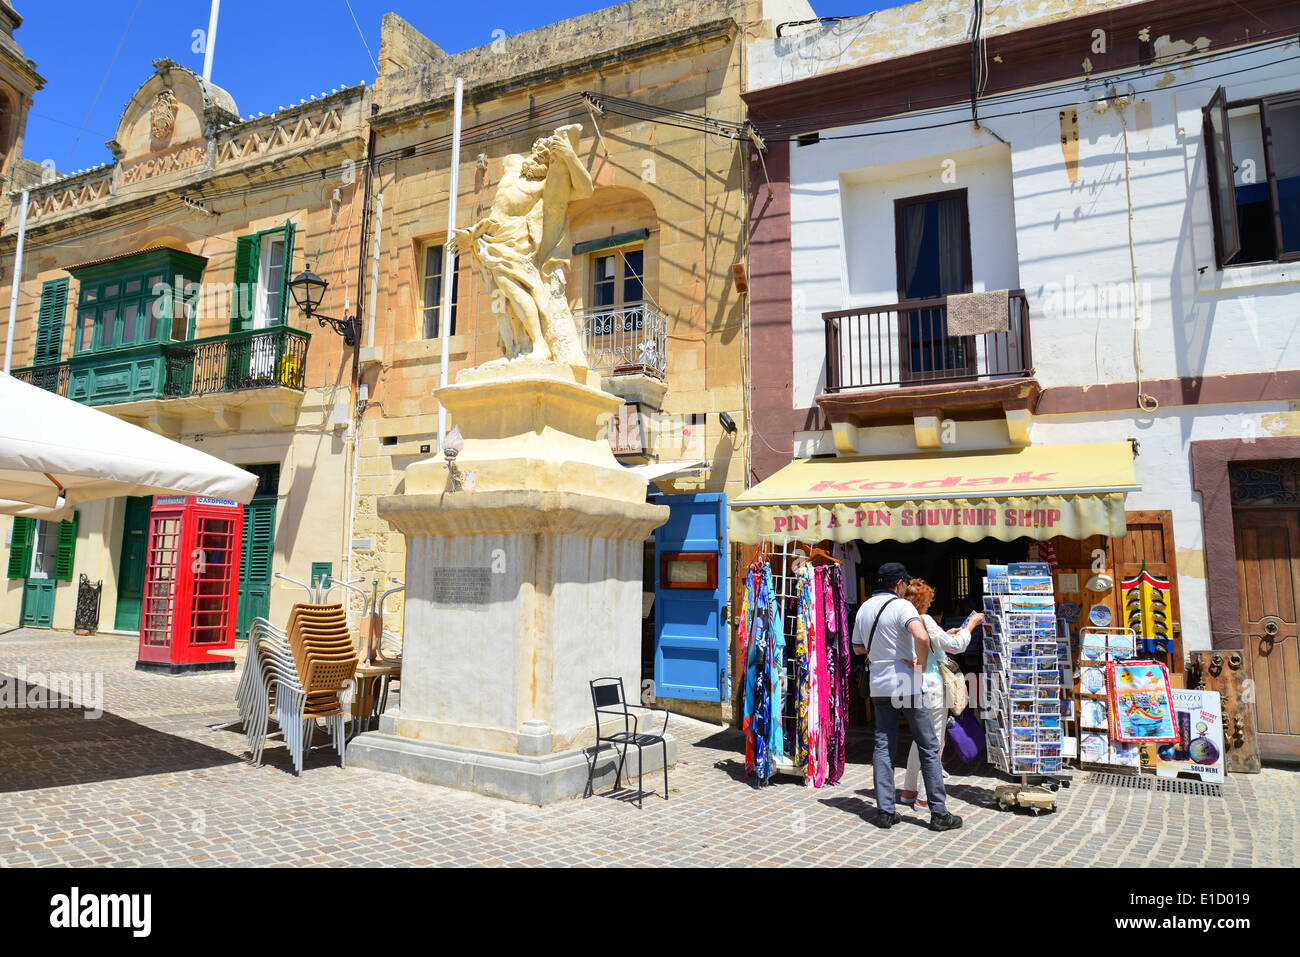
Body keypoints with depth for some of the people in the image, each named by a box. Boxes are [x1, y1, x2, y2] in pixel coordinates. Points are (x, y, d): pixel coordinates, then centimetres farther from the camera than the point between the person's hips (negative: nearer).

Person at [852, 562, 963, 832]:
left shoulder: (864, 609, 9)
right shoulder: (902, 606, -11)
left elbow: (858, 648, 17)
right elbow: (921, 637, -29)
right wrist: (921, 661, -14)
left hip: (879, 686, 6)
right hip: (906, 683, -6)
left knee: (883, 747, 9)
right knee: (929, 747, 5)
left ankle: (885, 811, 8)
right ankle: (939, 813, 9)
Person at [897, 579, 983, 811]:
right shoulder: (923, 620, -17)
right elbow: (955, 646, -18)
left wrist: (944, 635, 22)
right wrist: (970, 625, -5)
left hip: (914, 687, 9)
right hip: (931, 686, -9)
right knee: (934, 743, 1)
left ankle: (908, 791, 26)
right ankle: (924, 798, 6)